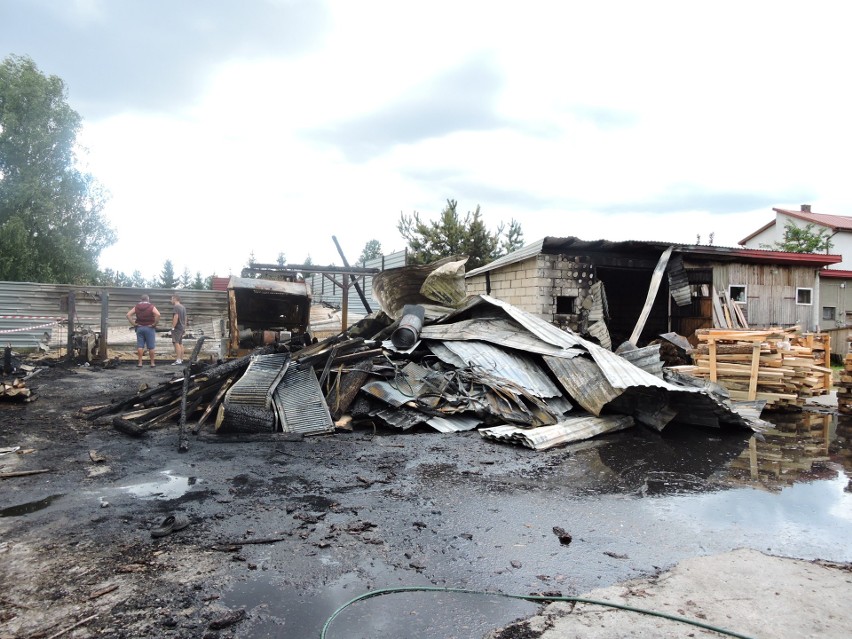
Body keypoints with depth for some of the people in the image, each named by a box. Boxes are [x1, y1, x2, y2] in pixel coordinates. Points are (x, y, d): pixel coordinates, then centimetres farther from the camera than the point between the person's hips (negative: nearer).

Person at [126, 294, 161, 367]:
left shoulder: (136, 307, 7)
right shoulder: (151, 307, -4)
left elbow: (128, 314, 0)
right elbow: (158, 314, -20)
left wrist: (133, 323, 0)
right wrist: (154, 324, -13)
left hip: (139, 328, 3)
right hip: (149, 328, -3)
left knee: (140, 346, 5)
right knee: (151, 347, 2)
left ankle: (140, 363, 4)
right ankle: (152, 363, 6)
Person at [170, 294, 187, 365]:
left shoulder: (176, 307, -12)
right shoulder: (183, 307, 17)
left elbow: (176, 317, -21)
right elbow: (185, 318, 20)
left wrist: (173, 327, -18)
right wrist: (184, 328, 23)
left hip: (177, 328, -10)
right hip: (182, 328, 10)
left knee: (176, 343, -11)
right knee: (180, 343, 13)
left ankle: (178, 360, -15)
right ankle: (181, 359, 16)